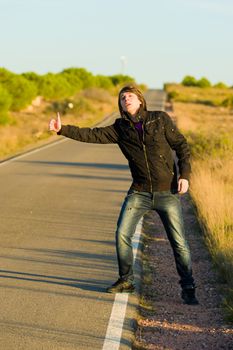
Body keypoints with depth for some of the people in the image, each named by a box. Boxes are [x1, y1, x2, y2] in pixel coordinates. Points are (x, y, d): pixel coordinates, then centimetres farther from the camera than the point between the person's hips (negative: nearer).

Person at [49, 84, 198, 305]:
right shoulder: (120, 129, 4)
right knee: (122, 234, -5)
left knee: (179, 242, -1)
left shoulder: (160, 119, -2)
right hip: (139, 193, 3)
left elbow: (181, 145, 1)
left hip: (167, 192, -2)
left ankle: (188, 289, 13)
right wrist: (62, 129, -15)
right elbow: (92, 135, -4)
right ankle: (125, 281, 15)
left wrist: (184, 175, -9)